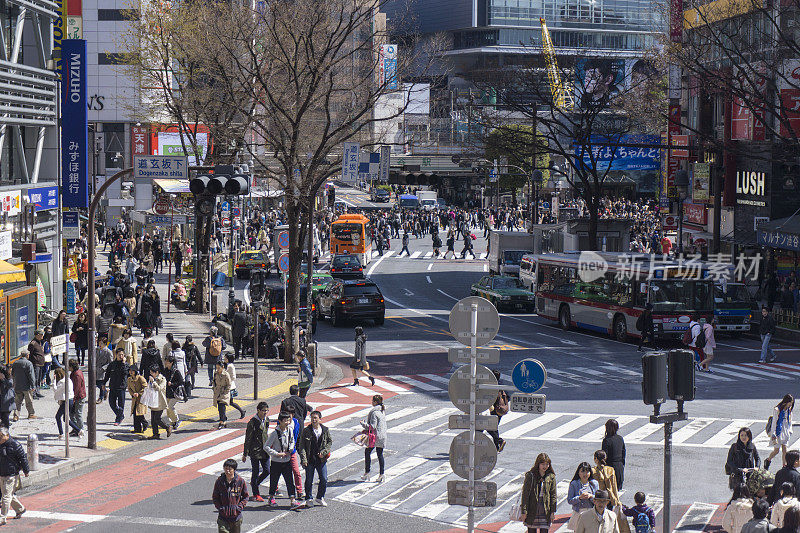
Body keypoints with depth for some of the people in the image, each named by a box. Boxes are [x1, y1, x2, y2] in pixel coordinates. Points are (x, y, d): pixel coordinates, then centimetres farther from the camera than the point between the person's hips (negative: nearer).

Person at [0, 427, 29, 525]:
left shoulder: (15, 445, -12)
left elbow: (23, 458, -7)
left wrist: (26, 471, -3)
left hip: (11, 475, -7)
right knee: (10, 495, 17)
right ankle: (20, 509, 38)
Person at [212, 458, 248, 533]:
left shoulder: (240, 481, -5)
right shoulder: (219, 481, -3)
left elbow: (245, 497, 5)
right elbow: (215, 497, 7)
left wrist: (239, 507, -7)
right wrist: (220, 508, -5)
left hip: (236, 516, 1)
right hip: (223, 517, -1)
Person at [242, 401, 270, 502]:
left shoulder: (267, 420, 5)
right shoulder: (252, 422, -14)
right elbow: (248, 438, -10)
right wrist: (245, 454, -8)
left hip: (264, 451, 6)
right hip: (255, 451, -6)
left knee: (267, 471, 6)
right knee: (256, 472, 2)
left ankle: (255, 483, 32)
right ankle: (256, 494, 13)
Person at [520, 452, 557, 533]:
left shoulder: (551, 477, 4)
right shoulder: (530, 476, -4)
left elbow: (553, 495, 8)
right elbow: (525, 494, -4)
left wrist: (552, 511, 3)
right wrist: (524, 511, -8)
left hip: (545, 510, 1)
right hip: (532, 510, -1)